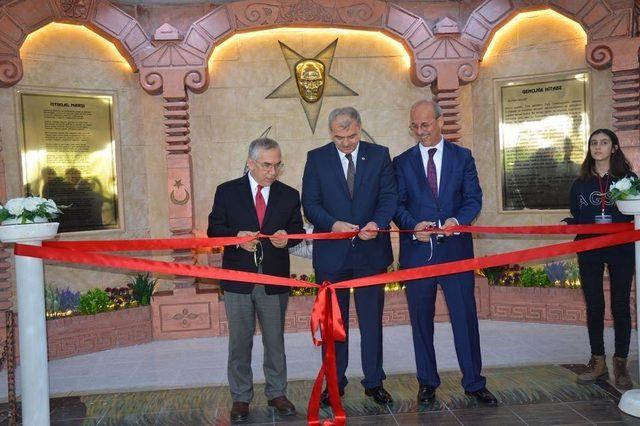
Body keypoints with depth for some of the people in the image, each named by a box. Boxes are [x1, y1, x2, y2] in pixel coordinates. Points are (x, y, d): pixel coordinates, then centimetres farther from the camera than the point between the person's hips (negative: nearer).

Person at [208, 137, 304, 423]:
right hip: (238, 279, -1)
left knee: (275, 340, 12)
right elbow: (214, 230, 0)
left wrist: (286, 237, -14)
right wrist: (236, 236, -19)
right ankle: (240, 398, 23)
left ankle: (277, 393, 28)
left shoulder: (289, 195, 4)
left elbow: (298, 231, 9)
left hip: (275, 279, 1)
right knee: (240, 342, 9)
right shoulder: (227, 191, -1)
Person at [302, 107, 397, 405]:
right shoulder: (316, 158, 1)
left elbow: (389, 196, 0)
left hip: (371, 250, 1)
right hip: (331, 253, 0)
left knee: (372, 319, 10)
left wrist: (377, 223, -19)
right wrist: (334, 224, -20)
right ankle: (335, 382, 24)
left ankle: (374, 382, 24)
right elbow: (310, 203, -3)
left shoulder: (379, 155, 3)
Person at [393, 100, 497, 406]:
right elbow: (398, 204, 2)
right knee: (421, 319, 9)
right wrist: (413, 226, -18)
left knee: (465, 316, 3)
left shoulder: (462, 157, 7)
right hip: (417, 249, 1)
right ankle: (427, 382, 24)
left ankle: (474, 383, 18)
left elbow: (473, 197, 1)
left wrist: (457, 220, -19)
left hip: (455, 247, -1)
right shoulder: (402, 162, 8)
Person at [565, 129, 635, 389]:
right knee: (594, 306, 6)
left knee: (620, 306, 3)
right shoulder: (580, 184, 9)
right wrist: (570, 224, -9)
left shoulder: (628, 179, 4)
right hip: (589, 250, 2)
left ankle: (620, 363, 12)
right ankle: (597, 362, 16)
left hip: (621, 249, -2)